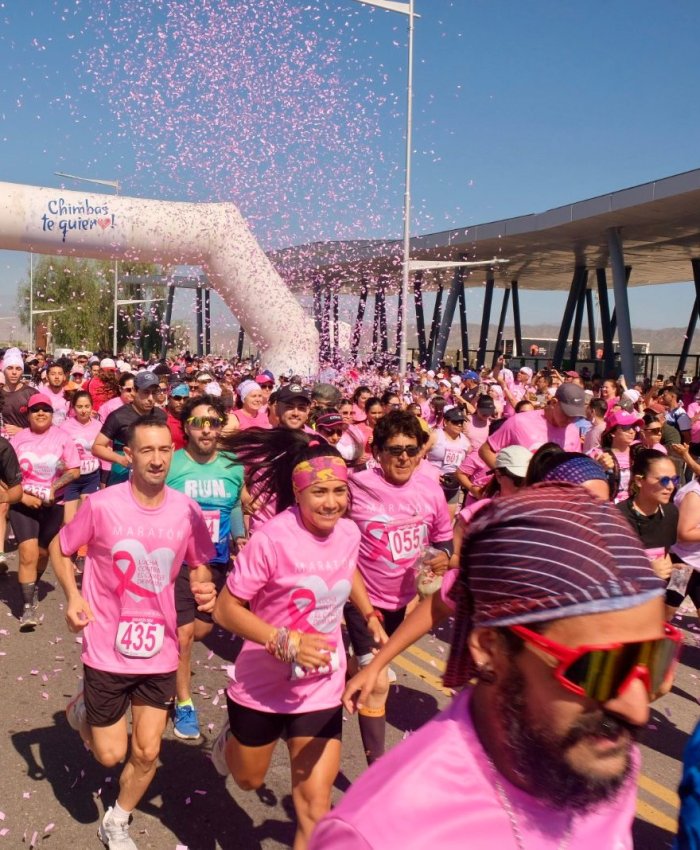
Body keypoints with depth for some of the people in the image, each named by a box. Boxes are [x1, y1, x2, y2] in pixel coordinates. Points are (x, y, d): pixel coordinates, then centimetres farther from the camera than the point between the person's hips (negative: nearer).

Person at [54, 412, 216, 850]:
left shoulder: (188, 510, -10)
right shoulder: (101, 505, -16)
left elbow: (200, 566, 7)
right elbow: (60, 550, 1)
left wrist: (205, 587, -16)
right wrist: (73, 596, -14)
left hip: (159, 649, 2)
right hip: (108, 650, -2)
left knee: (147, 753, 9)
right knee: (111, 754, 10)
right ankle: (83, 709, 42)